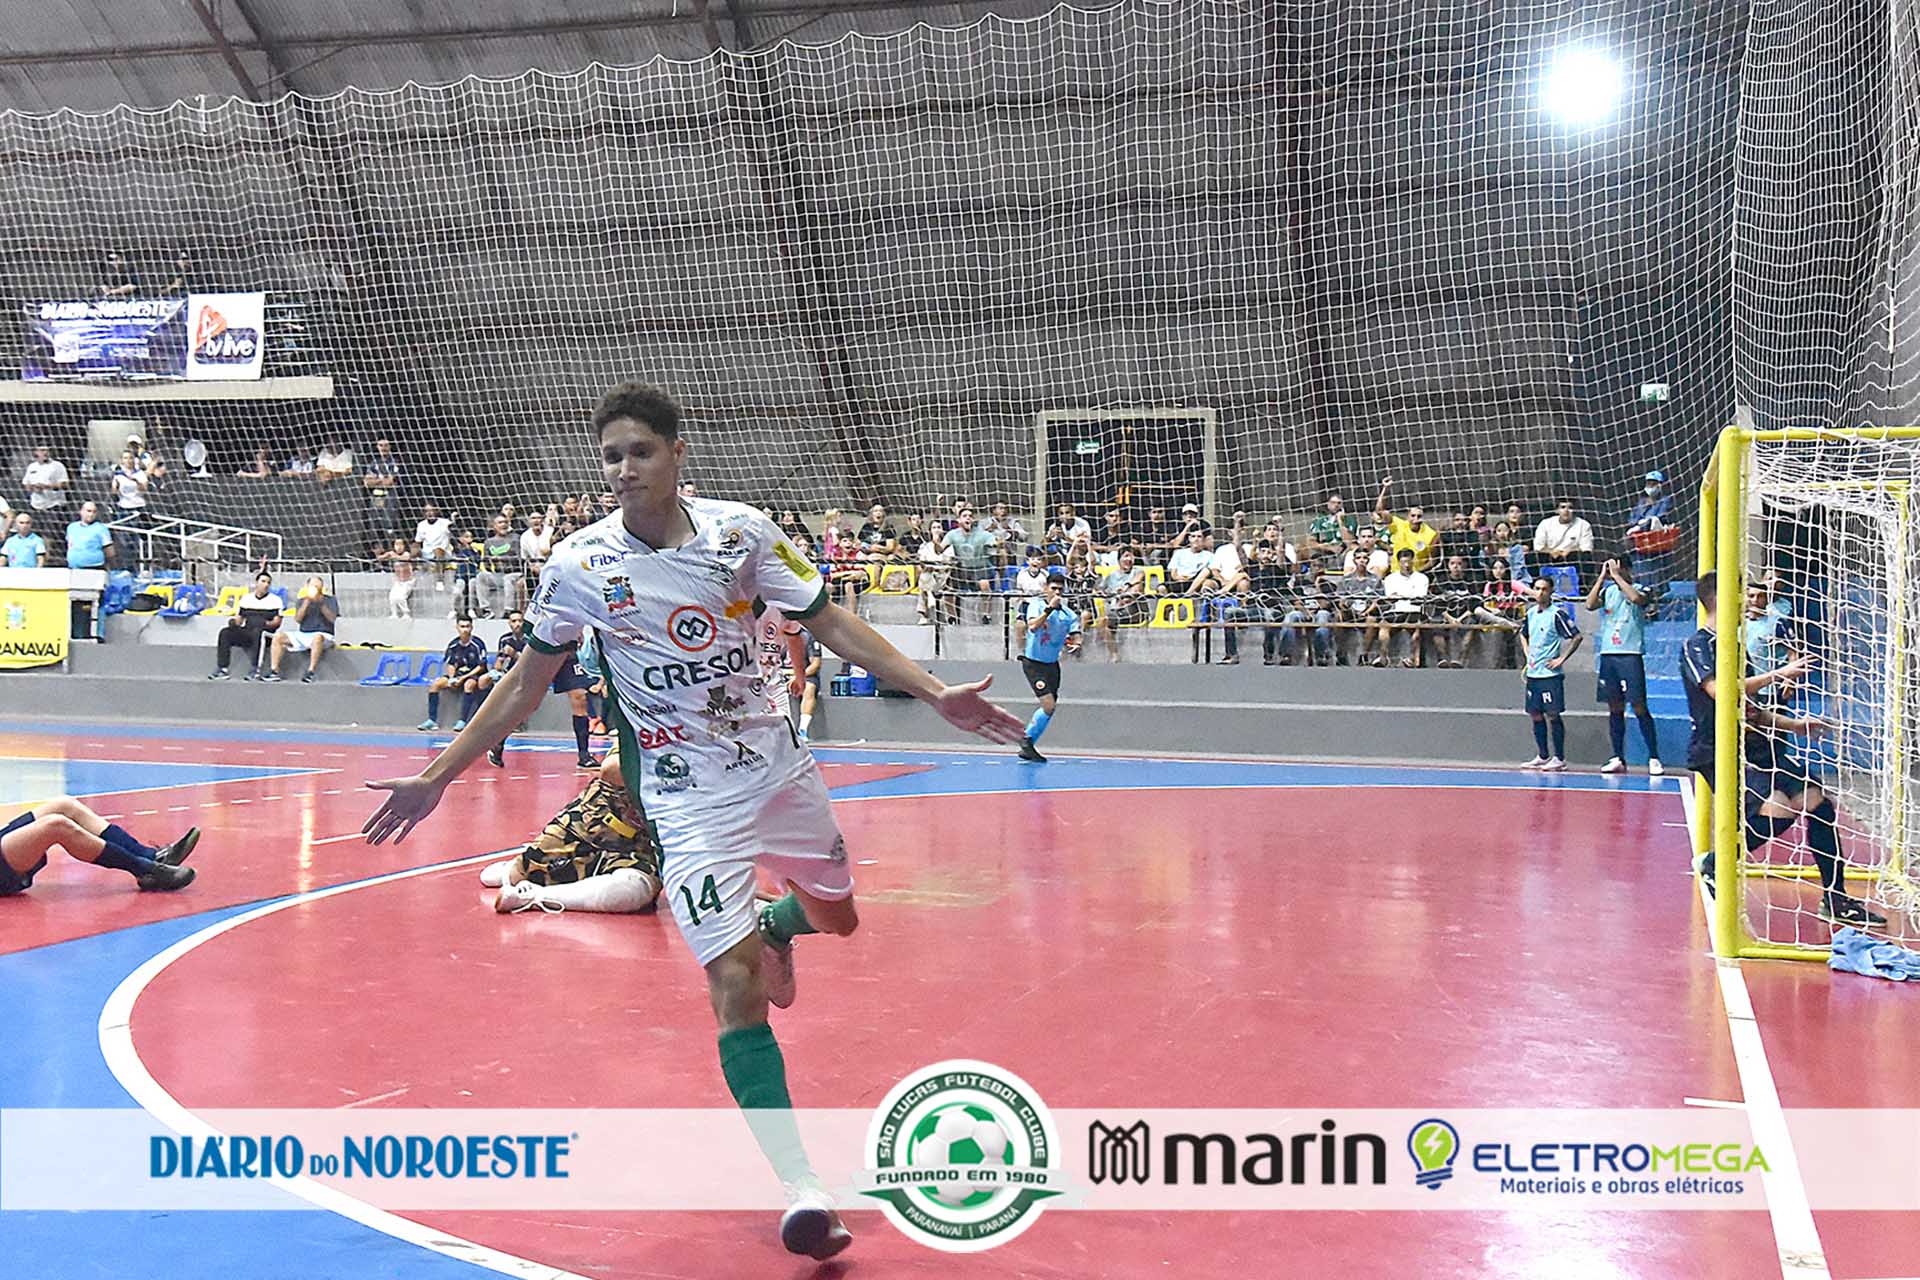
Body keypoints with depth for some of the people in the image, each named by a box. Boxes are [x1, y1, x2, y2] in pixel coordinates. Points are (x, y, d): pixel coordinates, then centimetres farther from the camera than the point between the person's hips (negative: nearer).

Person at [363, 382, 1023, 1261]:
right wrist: (437, 776, -1)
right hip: (688, 798, -3)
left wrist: (937, 695, -9)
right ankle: (801, 1188, -5)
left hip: (778, 767, 3)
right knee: (736, 988, -13)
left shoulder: (740, 530, -8)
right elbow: (526, 683, 1)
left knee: (836, 914, 22)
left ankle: (774, 925, 60)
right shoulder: (581, 565, -11)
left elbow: (830, 625, -3)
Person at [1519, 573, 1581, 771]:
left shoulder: (1557, 614, -10)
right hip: (1532, 673, 7)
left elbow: (1577, 637, -14)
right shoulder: (1531, 613, 11)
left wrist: (1561, 659, -14)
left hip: (1550, 673, -7)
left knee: (1552, 715, -5)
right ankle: (1543, 756, 20)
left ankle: (1559, 758, 2)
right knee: (1535, 714, 10)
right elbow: (1523, 634, 30)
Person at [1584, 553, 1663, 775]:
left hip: (1631, 655, -5)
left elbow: (1636, 598, -22)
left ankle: (1654, 759, -3)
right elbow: (1590, 604, -3)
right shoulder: (1608, 590, 13)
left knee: (1639, 708, -7)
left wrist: (1617, 575, -15)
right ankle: (1618, 759, 13)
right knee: (1615, 709, 7)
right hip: (1608, 654, 5)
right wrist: (1602, 577, -5)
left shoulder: (1641, 589, 0)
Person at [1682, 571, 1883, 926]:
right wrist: (1777, 675, -25)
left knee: (1817, 800, -3)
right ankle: (1714, 864, -7)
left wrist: (1795, 724, 16)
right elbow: (1721, 692, -25)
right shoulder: (1696, 646, -7)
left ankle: (1835, 899, 6)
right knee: (1776, 807, -28)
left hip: (1756, 745, 9)